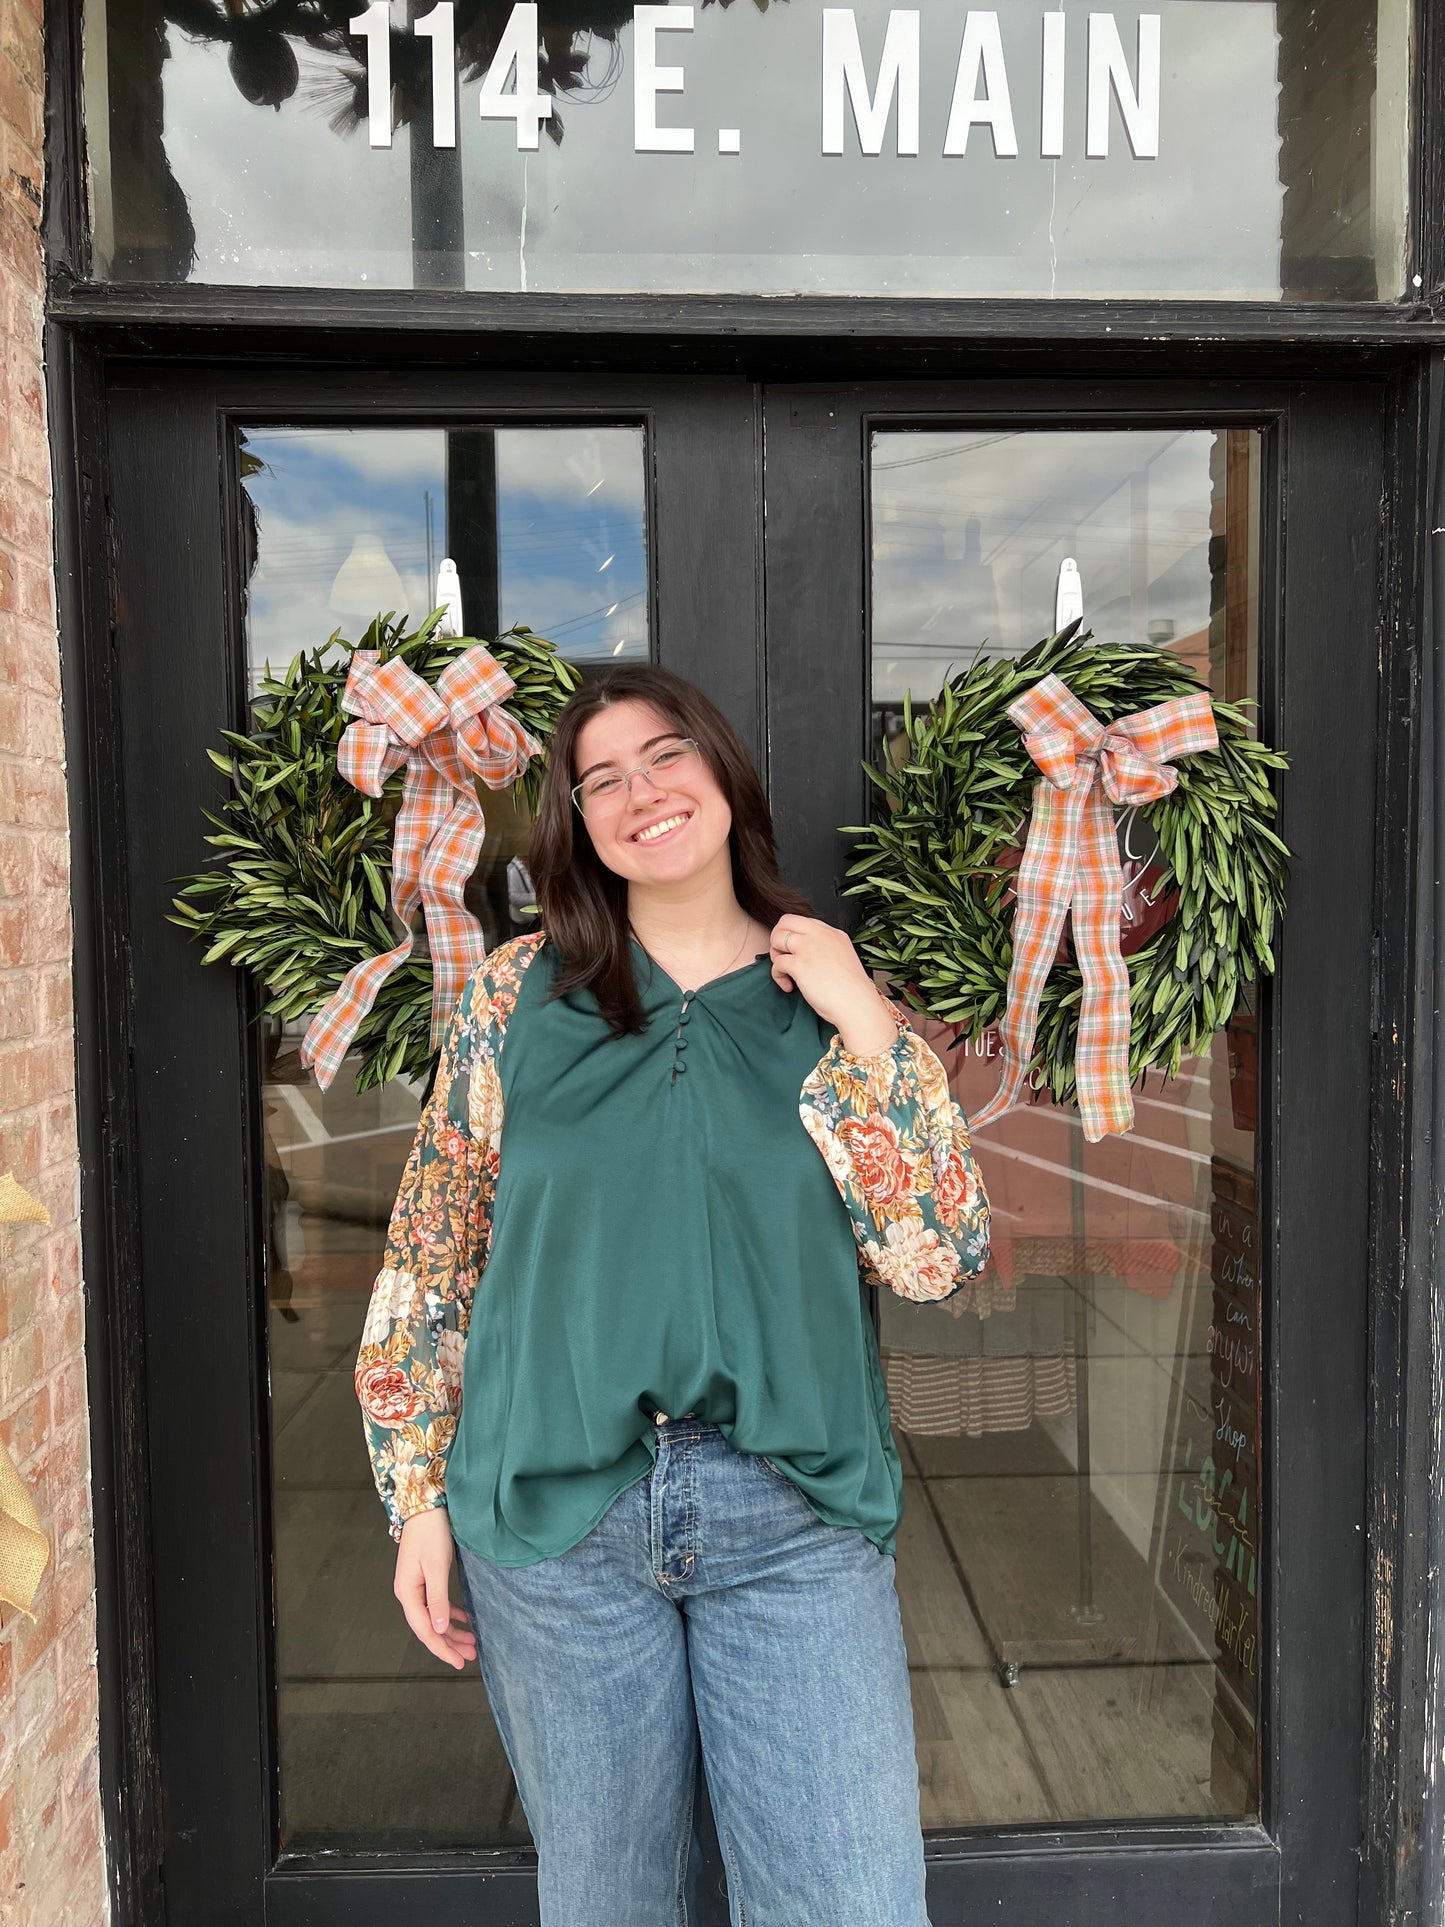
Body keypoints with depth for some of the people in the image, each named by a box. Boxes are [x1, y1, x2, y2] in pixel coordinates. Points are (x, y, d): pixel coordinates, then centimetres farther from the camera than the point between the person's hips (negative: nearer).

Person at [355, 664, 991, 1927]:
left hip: (797, 1518, 0)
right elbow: (431, 1254, 4)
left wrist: (865, 1031, -11)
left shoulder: (837, 1001, 2)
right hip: (559, 1509, 1)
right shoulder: (523, 992, 1)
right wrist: (420, 1494, 2)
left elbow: (941, 1258, -5)